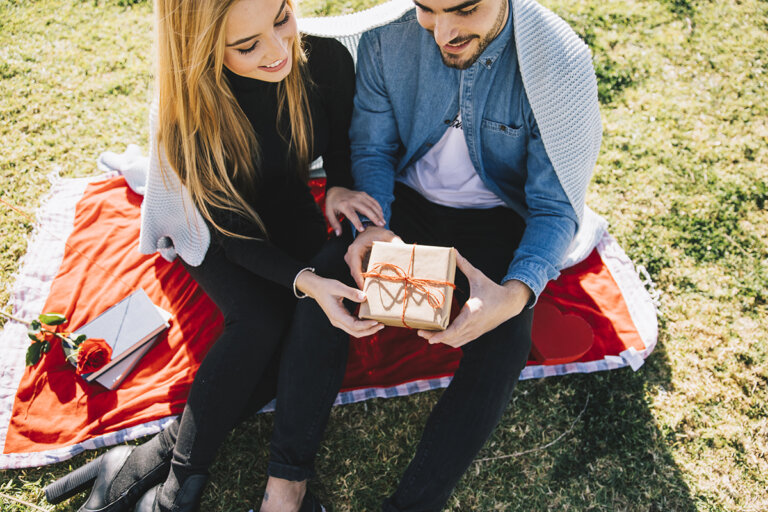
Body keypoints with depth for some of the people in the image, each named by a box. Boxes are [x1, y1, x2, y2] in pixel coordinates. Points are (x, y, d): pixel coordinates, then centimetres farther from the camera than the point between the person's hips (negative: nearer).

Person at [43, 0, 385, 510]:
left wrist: (340, 188, -22)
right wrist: (304, 280, -40)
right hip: (214, 225, -3)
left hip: (289, 208, 4)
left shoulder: (327, 61, -21)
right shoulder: (186, 113, -30)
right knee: (261, 322, -29)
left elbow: (342, 143, 0)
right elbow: (235, 232, -24)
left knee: (318, 319, -22)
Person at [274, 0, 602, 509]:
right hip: (407, 202, 2)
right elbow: (372, 149, 0)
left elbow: (555, 206, -16)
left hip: (496, 219, -1)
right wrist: (374, 224, -22)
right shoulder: (386, 41, -12)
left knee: (501, 347, -27)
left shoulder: (561, 64, -20)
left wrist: (517, 291, -36)